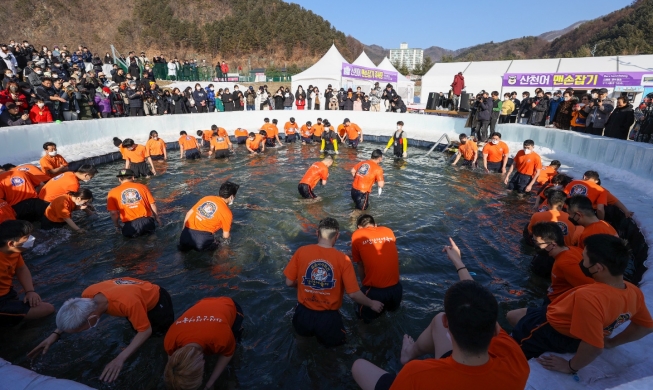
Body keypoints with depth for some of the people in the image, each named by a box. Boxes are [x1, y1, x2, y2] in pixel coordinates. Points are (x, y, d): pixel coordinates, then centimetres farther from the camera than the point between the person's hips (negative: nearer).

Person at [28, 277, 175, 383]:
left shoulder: (128, 303, -48)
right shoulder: (89, 294, -27)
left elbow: (145, 330, -32)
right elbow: (75, 315, -1)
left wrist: (120, 358, -40)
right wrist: (55, 334, -14)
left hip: (156, 299, -6)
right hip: (137, 292, 6)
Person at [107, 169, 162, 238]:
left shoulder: (113, 193, 3)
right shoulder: (142, 187, 5)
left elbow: (113, 213, 0)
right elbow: (152, 205, 6)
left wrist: (117, 227, 16)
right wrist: (158, 219, 18)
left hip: (130, 226, 0)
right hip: (146, 221, 0)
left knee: (126, 232, 31)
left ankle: (134, 233, 2)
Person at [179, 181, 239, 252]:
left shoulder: (206, 198, 12)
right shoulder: (227, 212, -2)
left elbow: (189, 213, 14)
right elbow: (225, 235, 8)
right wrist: (225, 240, 31)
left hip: (186, 235, 6)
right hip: (202, 238, -6)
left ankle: (184, 245, 14)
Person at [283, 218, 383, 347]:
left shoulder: (301, 251, -12)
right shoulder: (342, 259, -17)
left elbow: (289, 283, -4)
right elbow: (354, 294, -15)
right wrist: (372, 304, 4)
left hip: (304, 314, 3)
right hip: (328, 318, -3)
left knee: (302, 334, 38)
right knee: (337, 343, 28)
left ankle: (304, 336, 19)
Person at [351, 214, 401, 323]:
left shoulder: (357, 235, -2)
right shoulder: (388, 231, 8)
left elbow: (360, 266, 6)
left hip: (374, 290, -4)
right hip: (396, 288, 4)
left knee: (363, 315, 24)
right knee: (392, 310, 36)